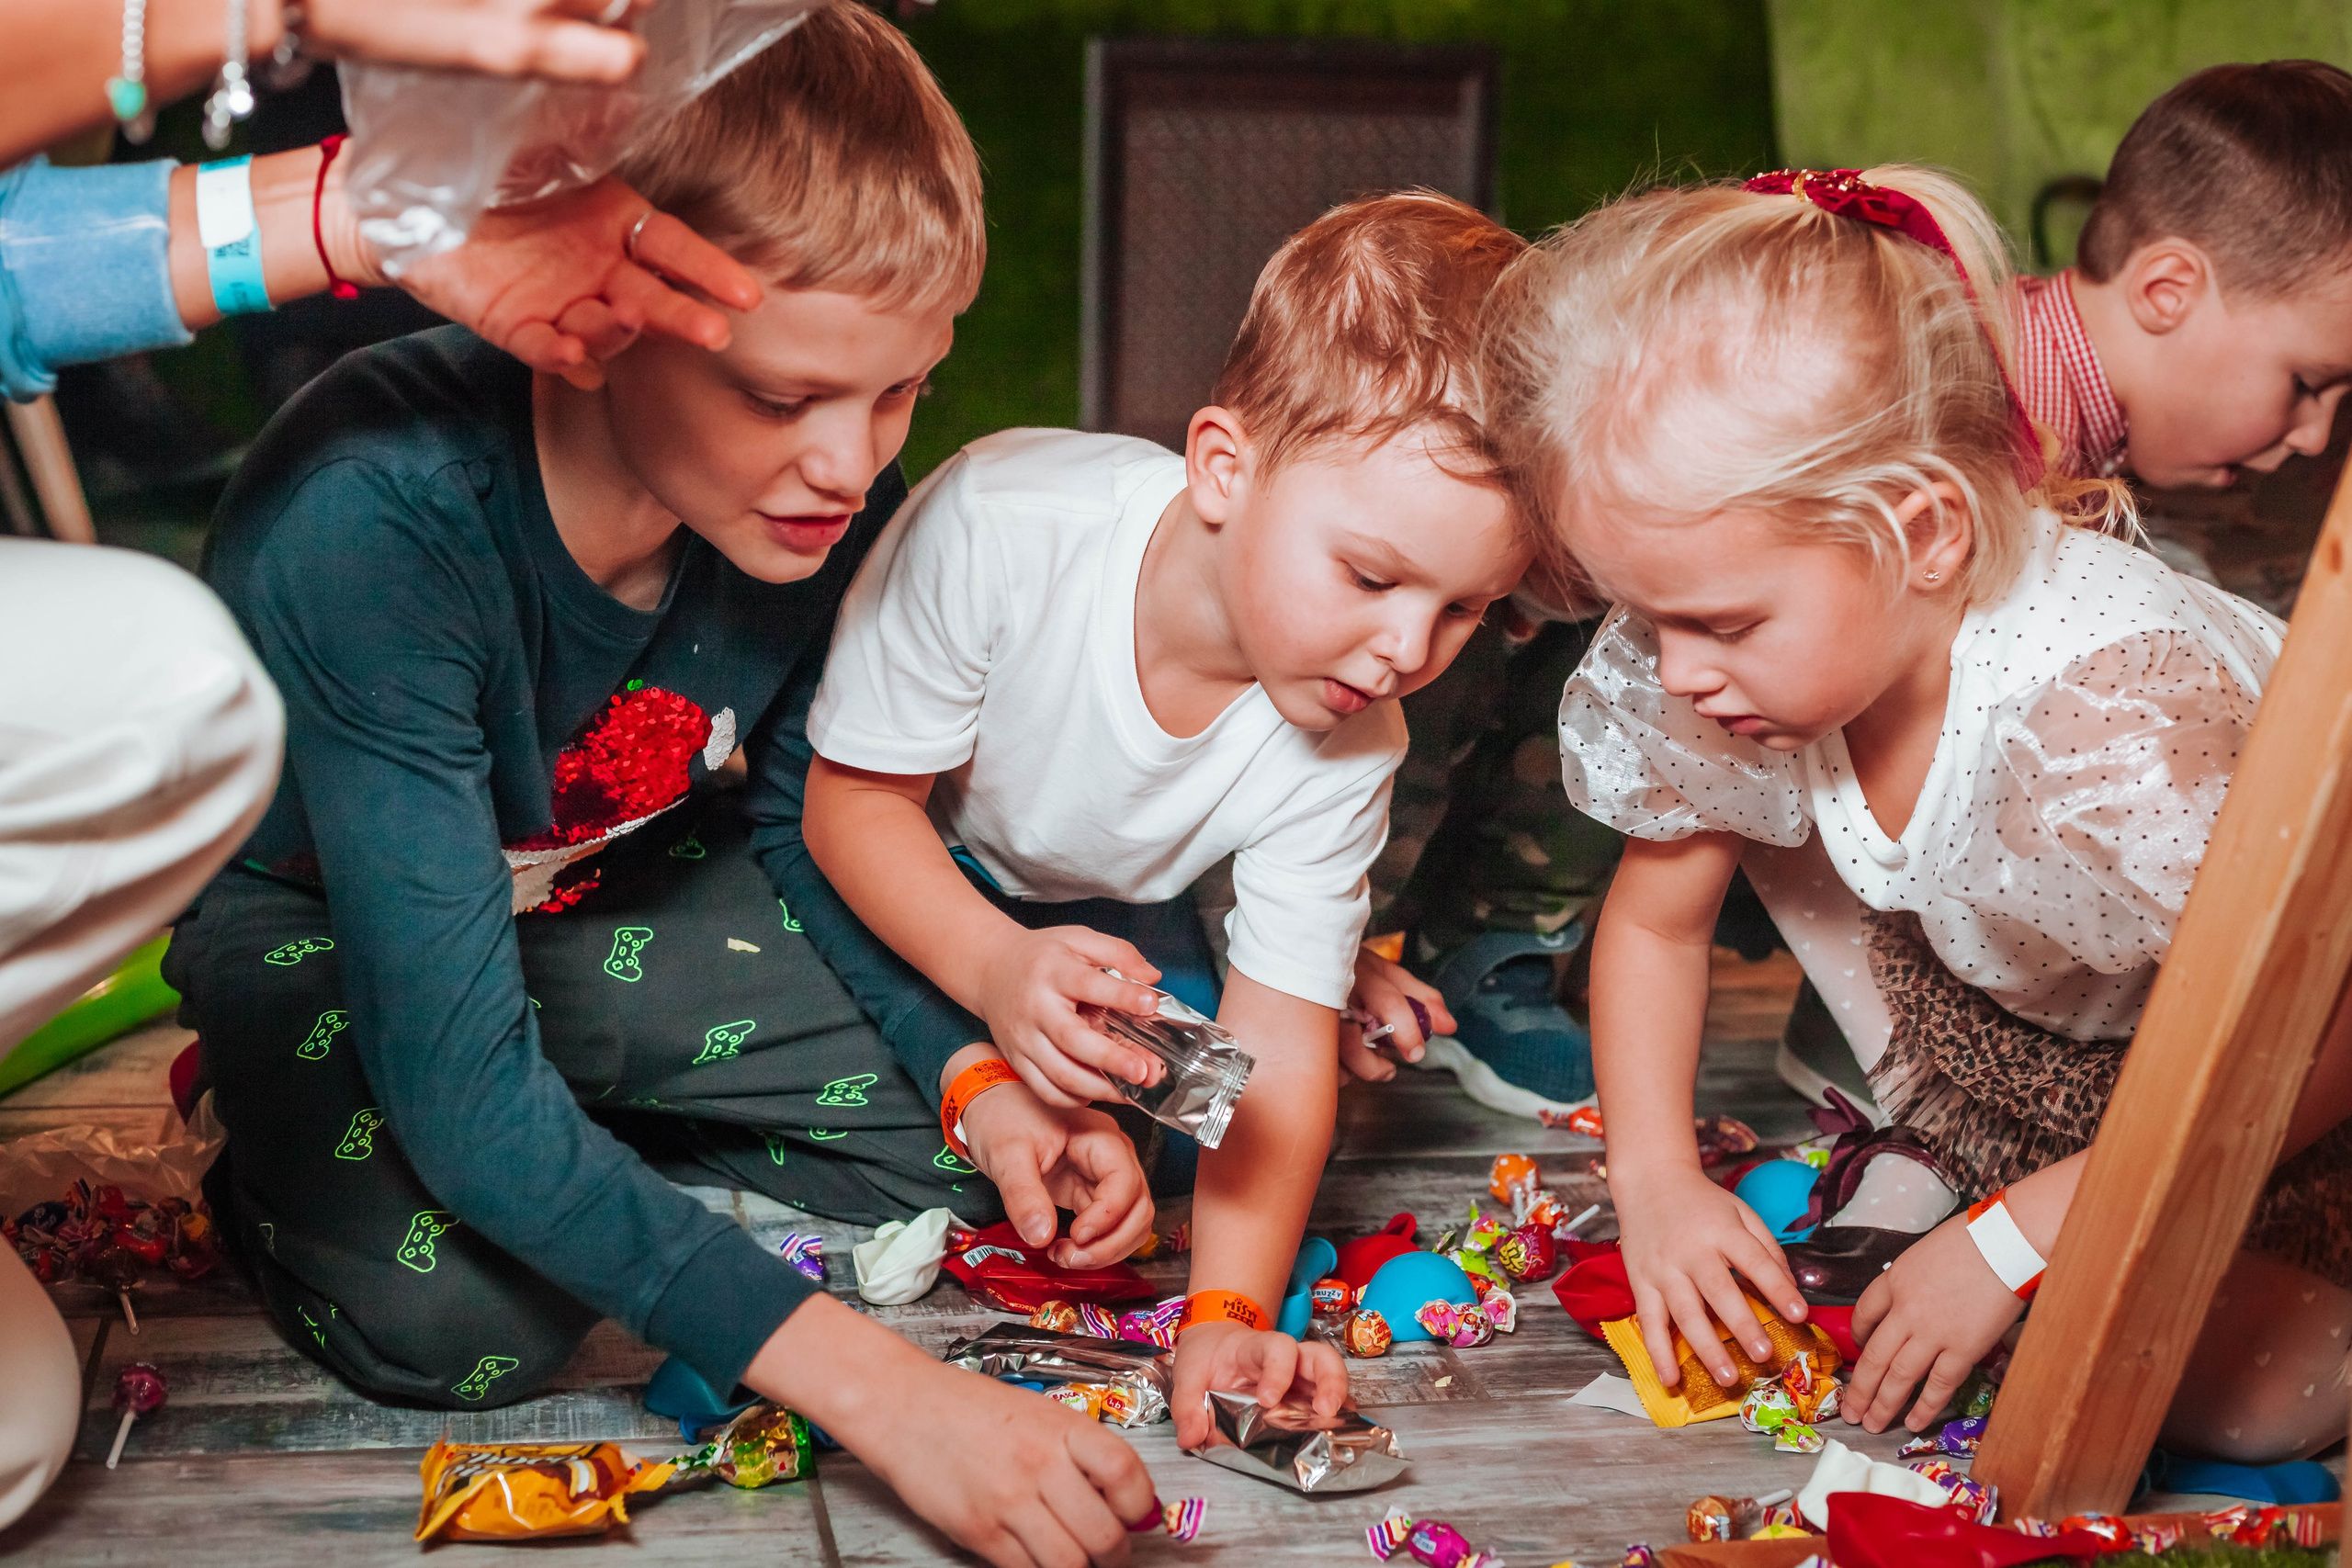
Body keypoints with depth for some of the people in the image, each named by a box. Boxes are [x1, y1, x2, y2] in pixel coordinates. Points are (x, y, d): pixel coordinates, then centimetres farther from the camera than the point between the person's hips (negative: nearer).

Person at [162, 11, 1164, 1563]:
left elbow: (797, 826, -3)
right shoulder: (376, 515, -40)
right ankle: (269, 1140, 4)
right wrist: (875, 1389, -48)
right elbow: (461, 1082, -41)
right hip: (318, 908, -4)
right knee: (465, 1317, -28)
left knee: (960, 1145, -8)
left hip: (608, 884, 5)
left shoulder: (830, 487, -22)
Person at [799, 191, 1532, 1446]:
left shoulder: (1347, 742, -26)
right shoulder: (1001, 527, -39)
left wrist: (1228, 1314, -37)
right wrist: (995, 972, -44)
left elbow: (1275, 1043, -24)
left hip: (1105, 906, 3)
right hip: (901, 872, -2)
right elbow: (855, 798, -27)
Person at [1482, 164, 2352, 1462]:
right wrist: (1655, 1175, -14)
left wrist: (2011, 1243, -26)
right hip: (2028, 1016, 7)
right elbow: (1653, 919, -2)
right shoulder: (1710, 671, -20)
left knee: (2244, 1390, -22)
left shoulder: (2112, 728, -41)